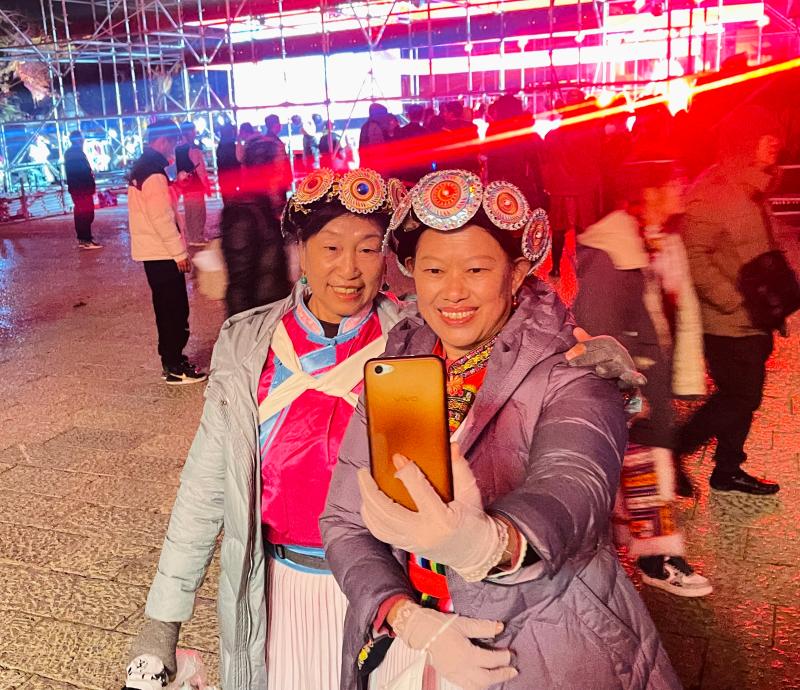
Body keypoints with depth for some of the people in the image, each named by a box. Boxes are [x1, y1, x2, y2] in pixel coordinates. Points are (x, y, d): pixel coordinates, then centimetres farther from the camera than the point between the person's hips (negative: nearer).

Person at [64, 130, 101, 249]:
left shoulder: (69, 152, 15)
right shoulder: (78, 152, -16)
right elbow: (86, 171, -20)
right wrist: (91, 185, -16)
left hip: (75, 187, 10)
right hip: (83, 188, -10)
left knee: (80, 212, 15)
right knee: (87, 213, -8)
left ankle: (82, 239, 21)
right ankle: (87, 240, -10)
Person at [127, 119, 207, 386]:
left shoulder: (141, 167, 13)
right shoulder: (154, 172, -18)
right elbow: (162, 218, -21)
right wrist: (180, 253, -17)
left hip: (151, 251, 10)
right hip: (163, 253, -10)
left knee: (167, 308, 17)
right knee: (175, 310, -3)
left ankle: (171, 359, 27)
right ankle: (175, 368, 3)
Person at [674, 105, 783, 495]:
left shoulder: (751, 188, 13)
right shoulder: (712, 191, -19)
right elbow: (692, 256, -28)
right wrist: (736, 300, -25)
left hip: (751, 320, 9)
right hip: (728, 323, -9)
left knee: (742, 397, 16)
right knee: (740, 398, -3)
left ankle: (727, 470, 31)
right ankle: (671, 450, 11)